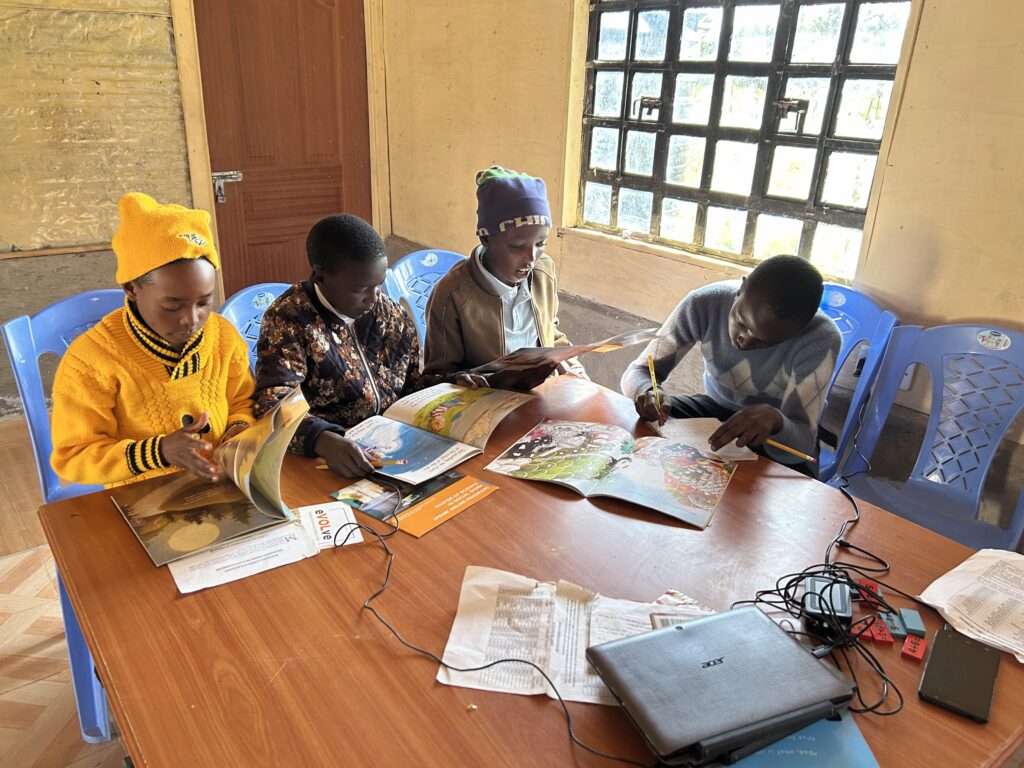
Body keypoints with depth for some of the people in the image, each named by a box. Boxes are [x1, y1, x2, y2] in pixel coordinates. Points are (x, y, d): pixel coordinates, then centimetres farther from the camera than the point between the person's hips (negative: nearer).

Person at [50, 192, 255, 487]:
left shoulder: (224, 335, -2)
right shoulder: (90, 360, -14)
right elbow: (73, 460, -10)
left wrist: (239, 429, -8)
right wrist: (158, 451, -24)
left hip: (221, 489, 3)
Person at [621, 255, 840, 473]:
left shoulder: (820, 339, -28)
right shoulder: (704, 303, -22)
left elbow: (803, 443, -29)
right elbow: (638, 372, -15)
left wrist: (774, 420, -51)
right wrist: (648, 392, -39)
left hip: (783, 436, -1)